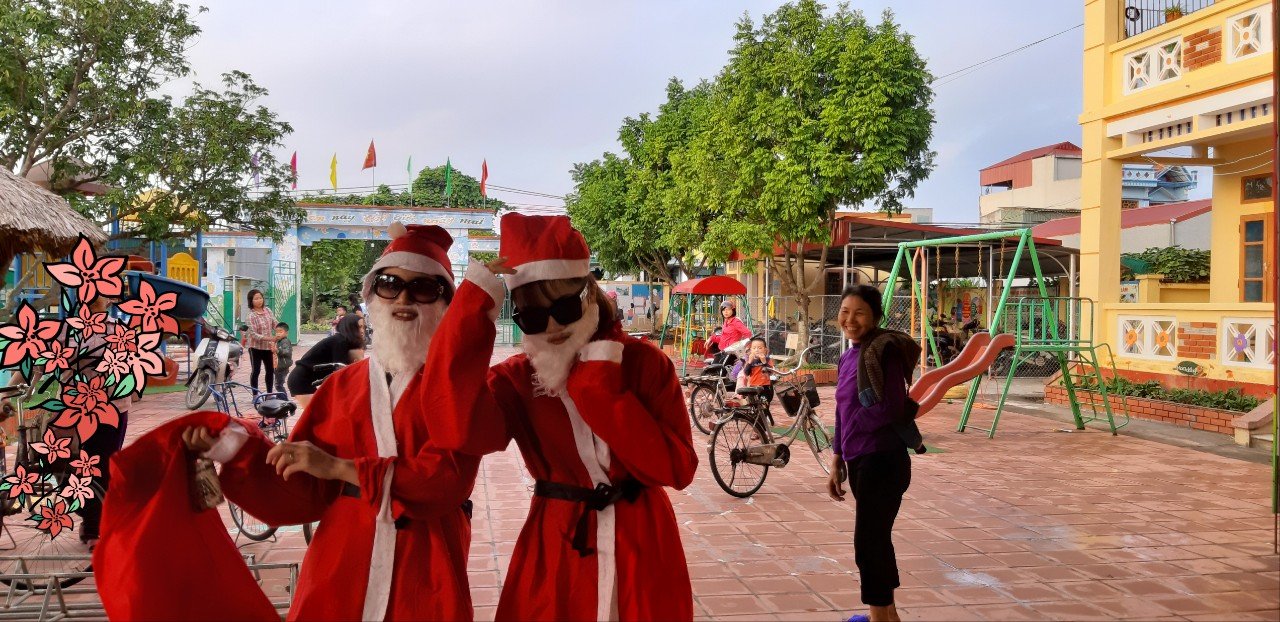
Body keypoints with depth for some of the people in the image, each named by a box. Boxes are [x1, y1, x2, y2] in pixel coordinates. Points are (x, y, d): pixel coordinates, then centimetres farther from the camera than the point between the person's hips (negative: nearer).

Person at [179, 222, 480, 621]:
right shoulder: (340, 386, 9)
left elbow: (449, 477, -17)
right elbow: (307, 493, 5)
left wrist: (340, 467, -19)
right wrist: (240, 449, -10)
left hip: (425, 571, -3)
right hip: (340, 566, 3)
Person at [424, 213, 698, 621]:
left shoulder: (643, 361, -6)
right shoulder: (515, 379, -4)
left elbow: (677, 468, -15)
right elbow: (459, 431, -26)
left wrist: (600, 385, -18)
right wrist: (474, 308, -24)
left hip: (642, 546, 0)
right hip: (555, 550, 1)